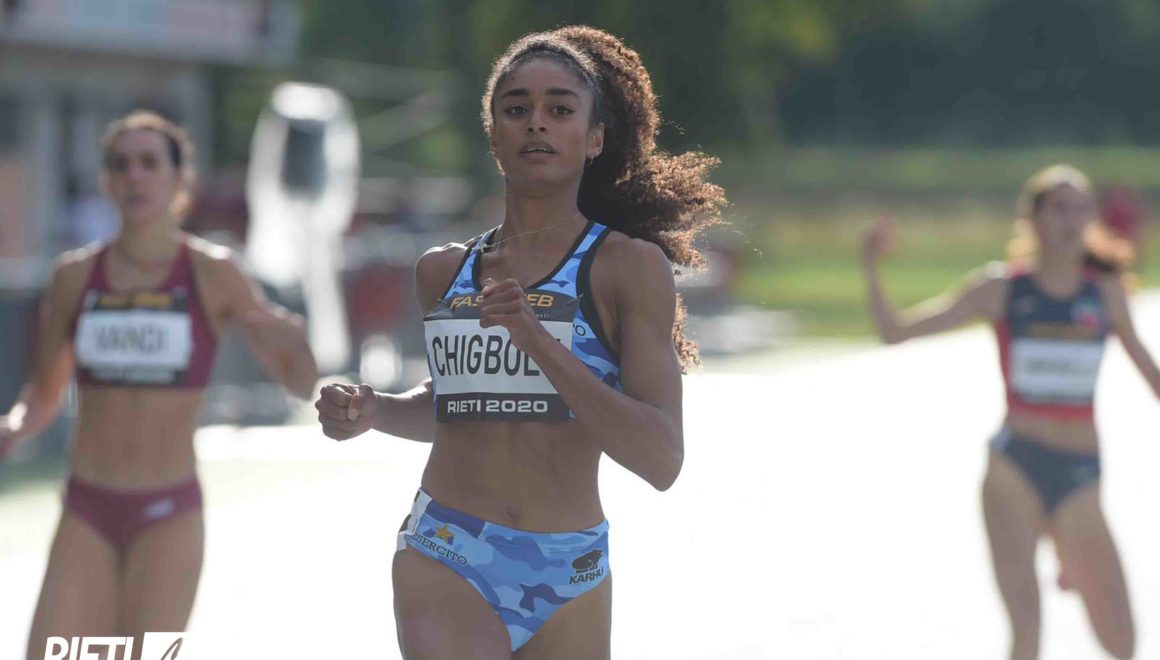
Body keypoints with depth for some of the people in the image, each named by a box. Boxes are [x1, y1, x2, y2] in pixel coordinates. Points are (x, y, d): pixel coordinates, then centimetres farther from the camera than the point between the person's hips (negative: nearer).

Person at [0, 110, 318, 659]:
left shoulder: (213, 274, -3)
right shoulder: (75, 275, 4)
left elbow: (301, 381, -1)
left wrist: (291, 336, -23)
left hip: (169, 516, -2)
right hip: (87, 515, 3)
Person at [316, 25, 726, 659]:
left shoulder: (630, 266, -3)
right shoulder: (443, 272, 10)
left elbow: (661, 460, -13)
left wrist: (538, 341, -22)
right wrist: (373, 412, 8)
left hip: (569, 580, -1)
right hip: (446, 561, 1)